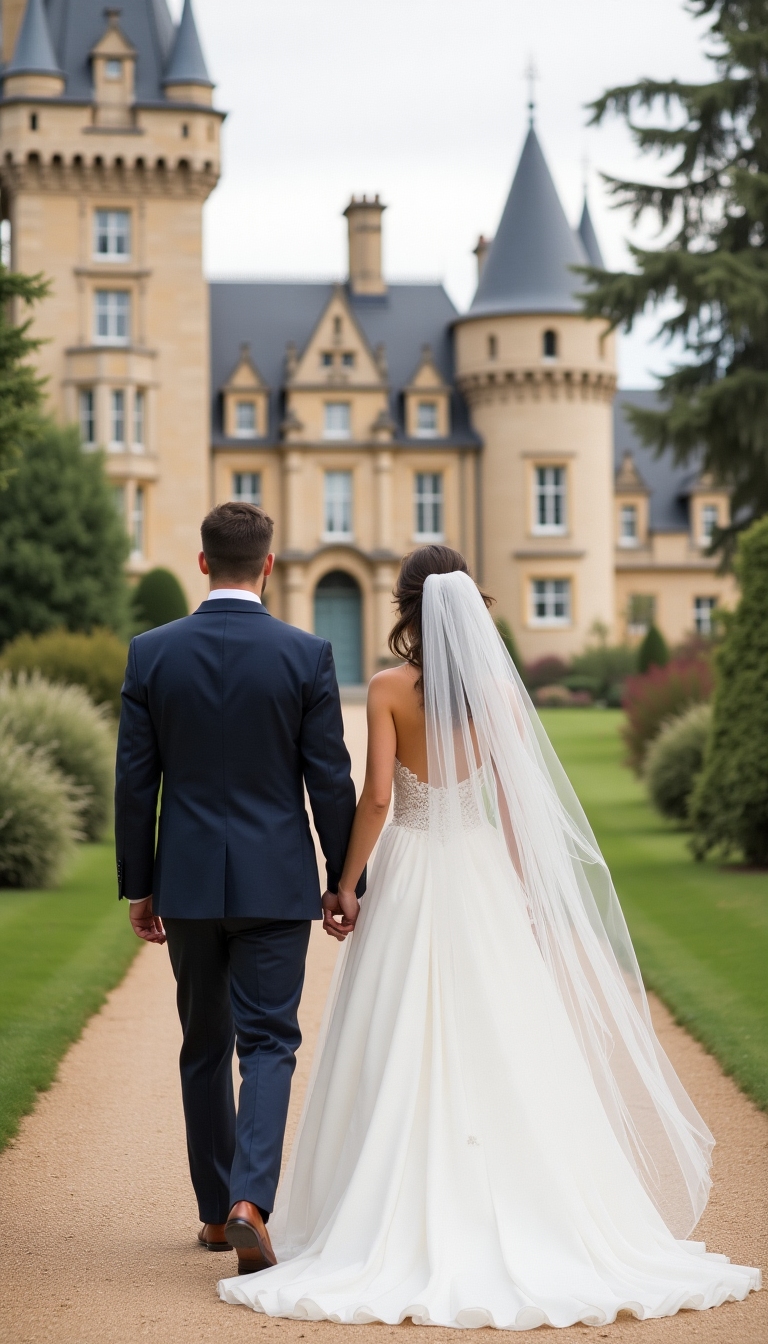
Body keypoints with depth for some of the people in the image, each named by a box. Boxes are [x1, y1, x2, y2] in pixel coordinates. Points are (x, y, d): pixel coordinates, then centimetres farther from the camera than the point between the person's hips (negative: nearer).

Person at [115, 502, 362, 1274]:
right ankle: (249, 1203, -17)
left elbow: (135, 781, 0)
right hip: (276, 883, -2)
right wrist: (344, 880, 5)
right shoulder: (306, 655, -7)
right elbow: (331, 781, -6)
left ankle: (216, 1212, 22)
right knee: (268, 1045, 2)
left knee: (204, 1047, 16)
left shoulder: (151, 652, -3)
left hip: (187, 883, 2)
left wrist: (137, 885, 9)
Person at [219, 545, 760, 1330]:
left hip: (407, 875, -2)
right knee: (500, 1050, 6)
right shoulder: (500, 691, -1)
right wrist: (524, 895, 8)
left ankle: (408, 1230, 3)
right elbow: (516, 803, -1)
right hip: (482, 873, 2)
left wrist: (346, 882, -4)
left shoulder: (388, 689, -8)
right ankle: (517, 1220, 8)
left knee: (404, 1056, 3)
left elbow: (377, 795, -13)